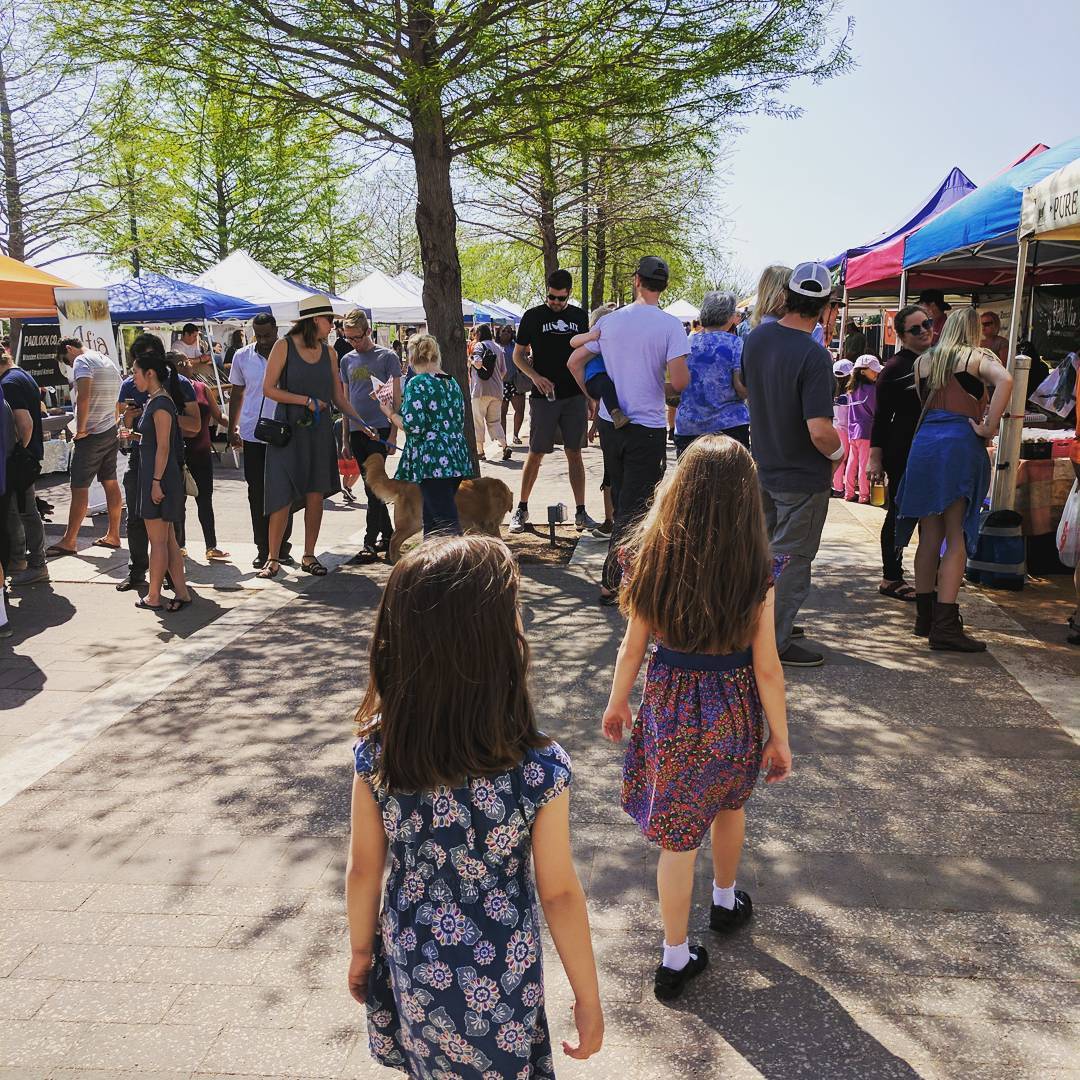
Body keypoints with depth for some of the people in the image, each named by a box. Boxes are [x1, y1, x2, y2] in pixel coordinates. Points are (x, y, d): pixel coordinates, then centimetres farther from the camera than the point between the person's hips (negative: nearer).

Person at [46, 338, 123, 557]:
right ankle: (113, 535, 17)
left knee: (79, 488, -5)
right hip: (111, 432, 9)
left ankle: (69, 540, -1)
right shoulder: (109, 362, 17)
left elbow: (83, 397, -24)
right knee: (111, 483, 11)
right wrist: (112, 423, 20)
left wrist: (80, 429, -18)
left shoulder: (82, 361, -10)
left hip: (91, 435, -9)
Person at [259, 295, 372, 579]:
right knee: (283, 497, -4)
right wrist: (306, 401, -14)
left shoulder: (328, 352, 10)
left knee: (315, 494, 4)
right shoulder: (284, 346, -4)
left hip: (319, 430, 4)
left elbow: (338, 397, 12)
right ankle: (272, 559, 6)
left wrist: (361, 423, 1)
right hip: (288, 428, -4)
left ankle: (309, 556, 15)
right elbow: (269, 388, -7)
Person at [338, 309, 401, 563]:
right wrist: (345, 438, 14)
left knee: (373, 487, -9)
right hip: (356, 431, 6)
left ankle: (370, 543, -7)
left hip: (380, 428, -5)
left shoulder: (387, 356, -2)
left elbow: (396, 397, -2)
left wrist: (393, 434, -9)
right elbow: (346, 399, 17)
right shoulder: (347, 360, 13)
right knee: (372, 486, 10)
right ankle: (388, 535, 21)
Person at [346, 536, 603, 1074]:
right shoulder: (541, 769, -29)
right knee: (494, 1064, 25)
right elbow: (559, 893, -17)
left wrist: (360, 952, 11)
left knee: (431, 1065, 29)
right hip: (497, 979, -2)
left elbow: (363, 870, -8)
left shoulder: (376, 751, -21)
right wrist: (588, 998, -2)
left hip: (410, 965, 2)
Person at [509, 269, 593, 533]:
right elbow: (518, 355, 4)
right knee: (535, 454, 1)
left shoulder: (579, 316, 9)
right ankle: (521, 509, 13)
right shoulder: (533, 316, 1)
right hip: (543, 396, -2)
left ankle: (580, 512, 8)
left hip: (575, 395, 2)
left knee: (574, 454, 4)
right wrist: (535, 376, -14)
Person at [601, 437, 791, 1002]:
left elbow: (633, 647, -6)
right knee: (729, 803, 28)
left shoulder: (651, 559, -15)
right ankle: (725, 900, 52)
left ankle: (675, 957, 23)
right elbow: (766, 668, -13)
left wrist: (617, 702, 12)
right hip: (733, 709, 0)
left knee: (677, 834, 11)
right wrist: (779, 738, 0)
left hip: (670, 707, 0)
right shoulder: (755, 572, -18)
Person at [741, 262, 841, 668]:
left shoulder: (757, 338, -3)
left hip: (763, 467, 7)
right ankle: (774, 643, 13)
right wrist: (838, 452, -10)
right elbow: (820, 431, -30)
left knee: (766, 551, 21)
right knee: (792, 560, 5)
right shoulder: (813, 356, -26)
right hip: (802, 477, -7)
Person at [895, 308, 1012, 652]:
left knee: (929, 536, 10)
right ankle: (945, 625, -8)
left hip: (924, 443, 4)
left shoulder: (922, 361, 17)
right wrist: (989, 427, -11)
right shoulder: (979, 357, 3)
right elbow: (1005, 380, -17)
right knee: (956, 537, -4)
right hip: (961, 443, -4)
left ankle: (924, 615, 16)